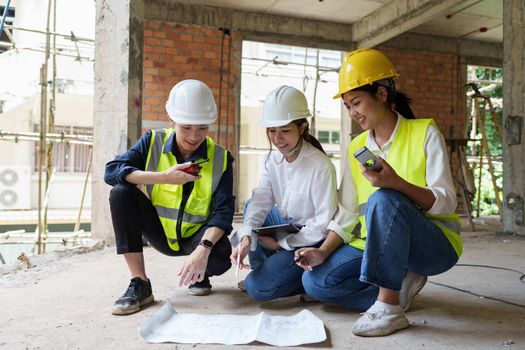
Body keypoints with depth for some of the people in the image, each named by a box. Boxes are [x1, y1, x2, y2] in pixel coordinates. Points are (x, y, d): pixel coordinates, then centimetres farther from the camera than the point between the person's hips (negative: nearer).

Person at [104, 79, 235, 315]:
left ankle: (199, 274, 8)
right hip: (161, 232, 2)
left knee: (219, 258, -35)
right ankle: (140, 284, -18)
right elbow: (111, 171, -20)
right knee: (121, 192, -23)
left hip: (198, 235, -1)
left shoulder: (220, 159, -13)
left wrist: (203, 248, -39)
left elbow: (223, 212, -21)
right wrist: (163, 177, -30)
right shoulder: (153, 143, -9)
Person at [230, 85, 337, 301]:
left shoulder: (320, 165, -23)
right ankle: (261, 268, 7)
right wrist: (246, 236, -27)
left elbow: (325, 223, -22)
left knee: (258, 288, -18)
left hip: (311, 240, -8)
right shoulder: (272, 160, -2)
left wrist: (280, 243, -18)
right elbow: (260, 202, -9)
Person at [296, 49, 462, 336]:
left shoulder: (424, 133, -8)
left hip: (434, 245, -5)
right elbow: (347, 213, 4)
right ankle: (400, 286, -4)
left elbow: (445, 202, -19)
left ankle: (389, 306, -26)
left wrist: (397, 183, -37)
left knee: (383, 199, -36)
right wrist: (324, 252, -11)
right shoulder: (356, 148, 6)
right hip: (376, 244, 5)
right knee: (315, 281, -14)